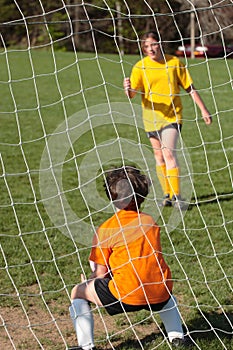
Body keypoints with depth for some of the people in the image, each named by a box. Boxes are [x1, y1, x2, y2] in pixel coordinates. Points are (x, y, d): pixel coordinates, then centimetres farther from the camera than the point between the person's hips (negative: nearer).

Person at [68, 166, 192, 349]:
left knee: (78, 292, 15)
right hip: (160, 294, 5)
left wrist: (88, 280, 25)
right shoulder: (150, 221, 13)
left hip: (127, 296, -5)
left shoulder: (104, 230, -1)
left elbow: (101, 274, 1)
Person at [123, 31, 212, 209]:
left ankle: (176, 196, -14)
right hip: (152, 117, 2)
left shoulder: (174, 62, -1)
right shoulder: (140, 67, -2)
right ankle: (167, 194, 21)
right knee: (159, 157, 8)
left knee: (169, 153, -16)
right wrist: (128, 89, -34)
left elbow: (190, 88, 6)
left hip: (172, 115, -2)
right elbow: (132, 94, -10)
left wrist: (203, 109, 6)